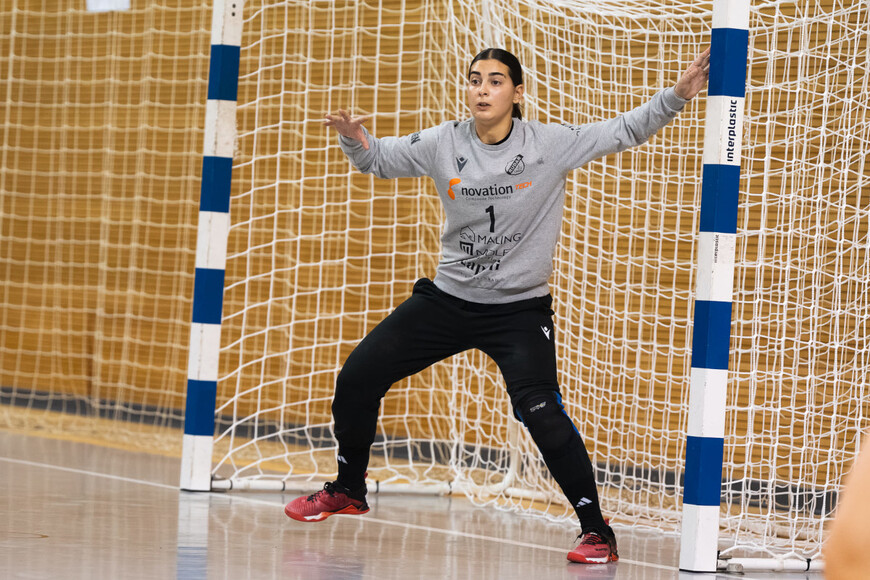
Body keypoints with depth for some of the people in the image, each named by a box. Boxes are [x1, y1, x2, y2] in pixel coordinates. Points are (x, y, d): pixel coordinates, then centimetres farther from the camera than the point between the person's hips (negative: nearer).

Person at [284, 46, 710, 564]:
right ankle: (348, 491, 28)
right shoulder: (445, 144, -5)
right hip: (448, 299, 4)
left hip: (520, 310, -4)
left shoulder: (551, 144, -12)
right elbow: (379, 158, 4)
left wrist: (678, 95, -25)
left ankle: (597, 531, -12)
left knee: (542, 413, -24)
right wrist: (354, 138, -18)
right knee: (358, 377, 3)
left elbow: (626, 132, -12)